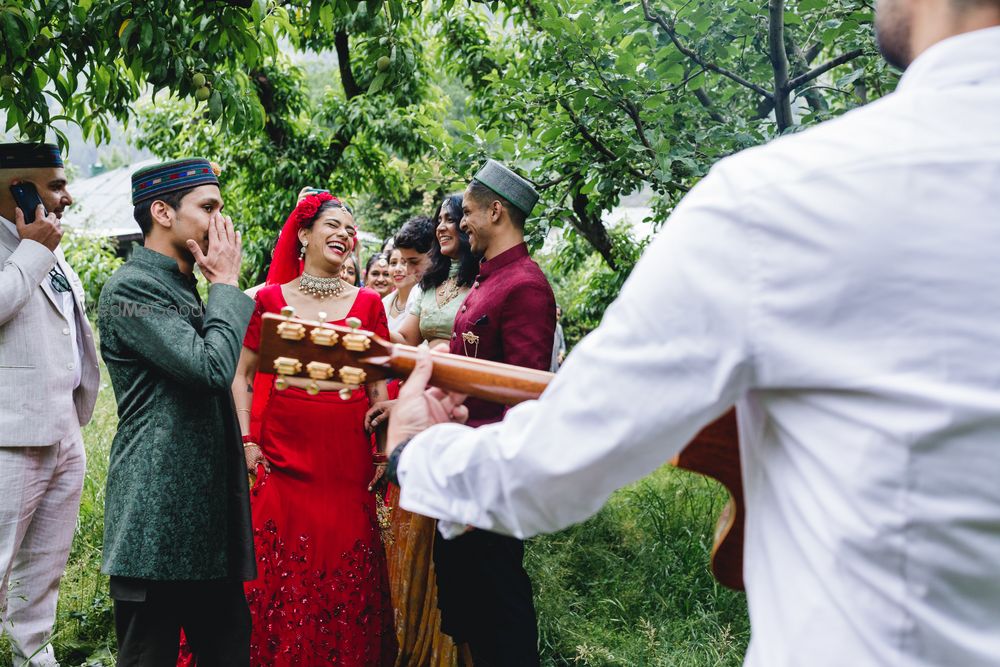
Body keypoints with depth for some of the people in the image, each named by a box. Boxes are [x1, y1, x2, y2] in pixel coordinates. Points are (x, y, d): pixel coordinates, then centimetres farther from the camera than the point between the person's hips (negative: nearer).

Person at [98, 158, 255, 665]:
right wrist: (225, 284, -10)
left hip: (209, 511, 9)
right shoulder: (130, 289, -11)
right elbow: (212, 368, -21)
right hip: (159, 521, -9)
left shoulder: (185, 289, 19)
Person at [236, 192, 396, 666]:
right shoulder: (271, 299, 5)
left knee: (347, 579, 4)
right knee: (281, 573, 2)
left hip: (348, 456, 1)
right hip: (283, 453, -1)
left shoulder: (367, 303, 8)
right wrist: (248, 440, -3)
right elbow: (242, 377, 7)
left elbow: (379, 384, 9)